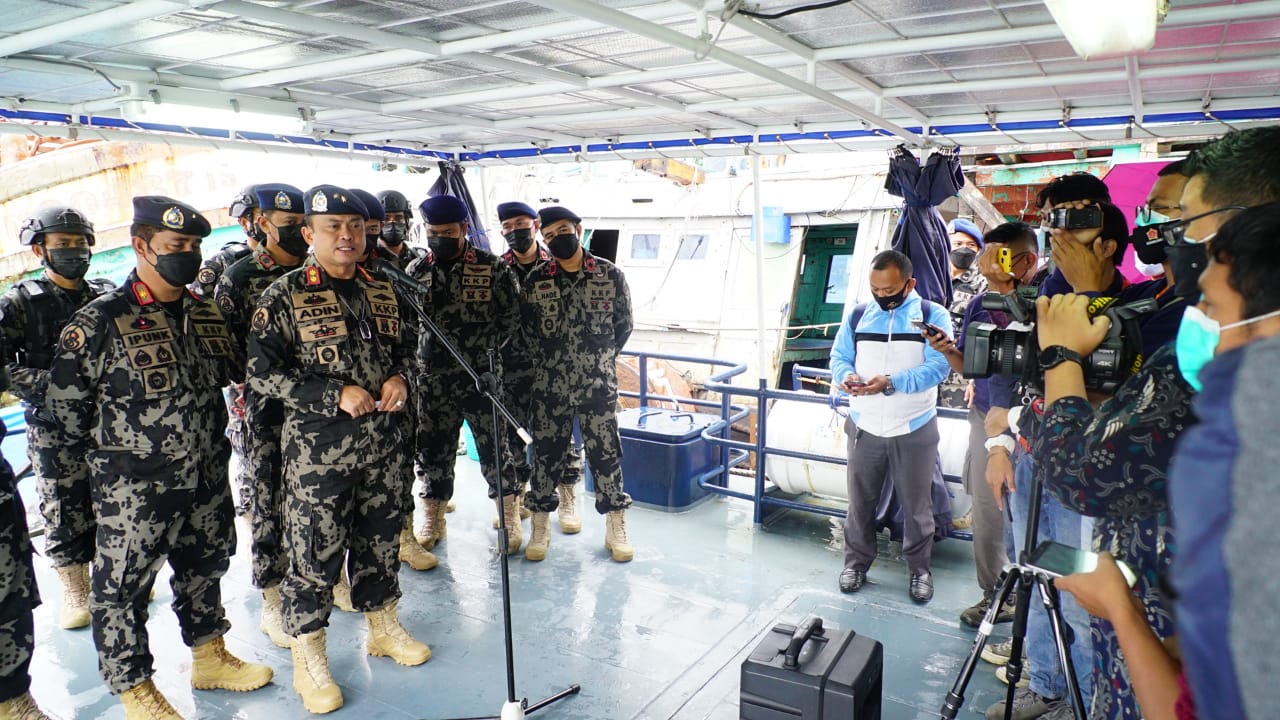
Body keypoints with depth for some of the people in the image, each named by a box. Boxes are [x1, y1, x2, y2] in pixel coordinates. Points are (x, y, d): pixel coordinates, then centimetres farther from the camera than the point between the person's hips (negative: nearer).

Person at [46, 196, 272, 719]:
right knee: (123, 587, 8)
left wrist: (202, 438, 11)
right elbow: (64, 402, -8)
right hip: (134, 493, -6)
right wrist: (114, 451, 0)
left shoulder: (205, 312, 3)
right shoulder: (99, 322, -15)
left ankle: (209, 659, 41)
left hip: (206, 481, 6)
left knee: (205, 568, 21)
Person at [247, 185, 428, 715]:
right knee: (314, 552, 4)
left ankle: (383, 627, 37)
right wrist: (336, 395, -20)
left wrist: (399, 378, -4)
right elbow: (262, 373, -12)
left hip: (381, 443, 5)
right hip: (317, 449, -5)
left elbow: (402, 349, 19)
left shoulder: (381, 292, 8)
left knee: (380, 537, 17)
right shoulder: (284, 297, -8)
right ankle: (308, 659, 22)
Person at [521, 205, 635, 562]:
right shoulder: (535, 280, 0)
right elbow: (525, 328, 8)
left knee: (605, 452, 5)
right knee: (547, 452, 9)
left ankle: (616, 528, 18)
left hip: (599, 385, -1)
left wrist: (601, 358, 9)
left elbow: (623, 325, 7)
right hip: (549, 386, 1)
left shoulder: (610, 275, -2)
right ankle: (541, 526, 24)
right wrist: (547, 360, 7)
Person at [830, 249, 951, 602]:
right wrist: (847, 377, -18)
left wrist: (890, 383, -29)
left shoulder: (933, 315, -5)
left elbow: (938, 365, -16)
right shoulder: (857, 317, 6)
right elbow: (839, 357, 7)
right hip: (864, 427, 3)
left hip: (914, 428, -2)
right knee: (860, 500, 12)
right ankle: (856, 562, 29)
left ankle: (920, 568, 29)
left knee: (916, 504, 10)